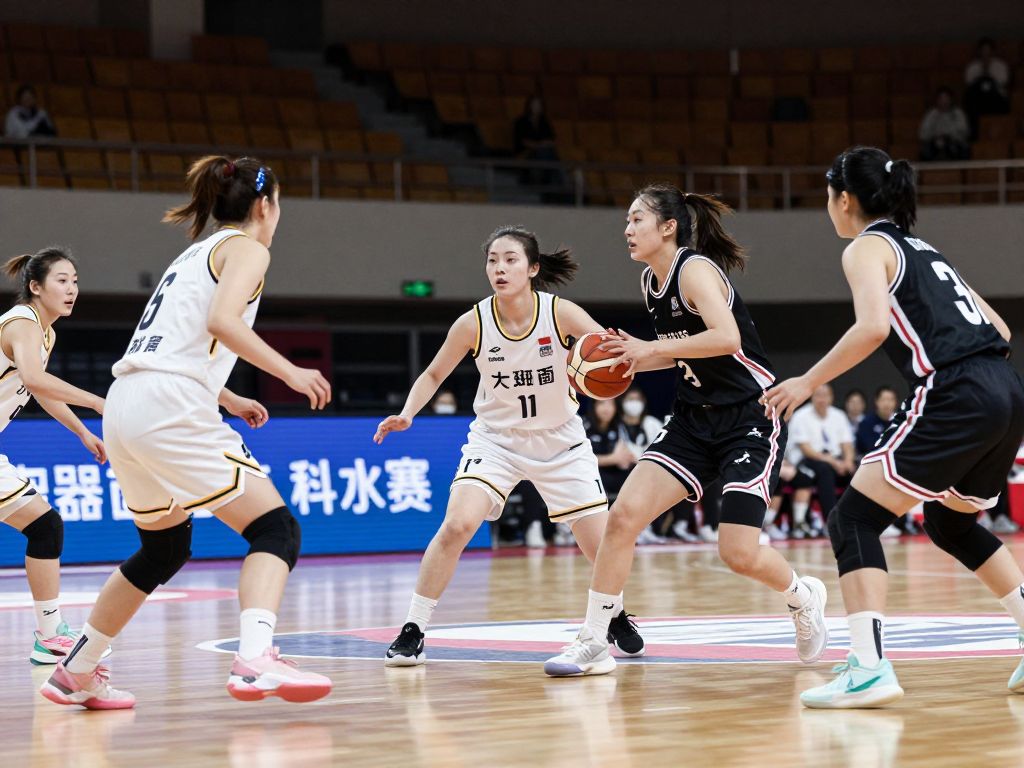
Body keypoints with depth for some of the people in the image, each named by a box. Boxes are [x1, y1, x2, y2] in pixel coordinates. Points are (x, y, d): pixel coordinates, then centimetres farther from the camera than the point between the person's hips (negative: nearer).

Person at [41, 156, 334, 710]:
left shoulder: (196, 254, 26)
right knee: (276, 529, -8)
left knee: (165, 549, 24)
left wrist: (228, 399, 38)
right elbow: (222, 320, -17)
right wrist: (289, 372, -15)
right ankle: (255, 660, -29)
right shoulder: (246, 248, 2)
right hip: (169, 409, -9)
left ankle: (76, 673, 30)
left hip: (124, 408, 9)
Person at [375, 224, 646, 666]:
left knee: (602, 544, -1)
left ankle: (616, 618, 31)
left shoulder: (561, 314, -19)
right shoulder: (473, 323, -16)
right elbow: (434, 374, -2)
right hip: (496, 438, -1)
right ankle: (412, 632, -12)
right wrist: (406, 415, -19)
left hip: (559, 441, 1)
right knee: (457, 525, -24)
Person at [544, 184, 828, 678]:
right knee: (624, 515, -10)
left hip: (752, 418, -7)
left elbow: (726, 338, -34)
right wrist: (631, 360, 4)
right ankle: (593, 644, -2)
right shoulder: (650, 282, 8)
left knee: (739, 554, -12)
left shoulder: (695, 270, -17)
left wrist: (650, 348, -28)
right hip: (695, 417, 8)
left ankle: (802, 597, 22)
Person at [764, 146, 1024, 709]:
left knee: (854, 519, -4)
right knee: (952, 524, 29)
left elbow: (875, 326, -16)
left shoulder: (867, 247, 3)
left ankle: (869, 668, -18)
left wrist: (809, 382, -8)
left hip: (955, 399, -8)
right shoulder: (923, 250, 26)